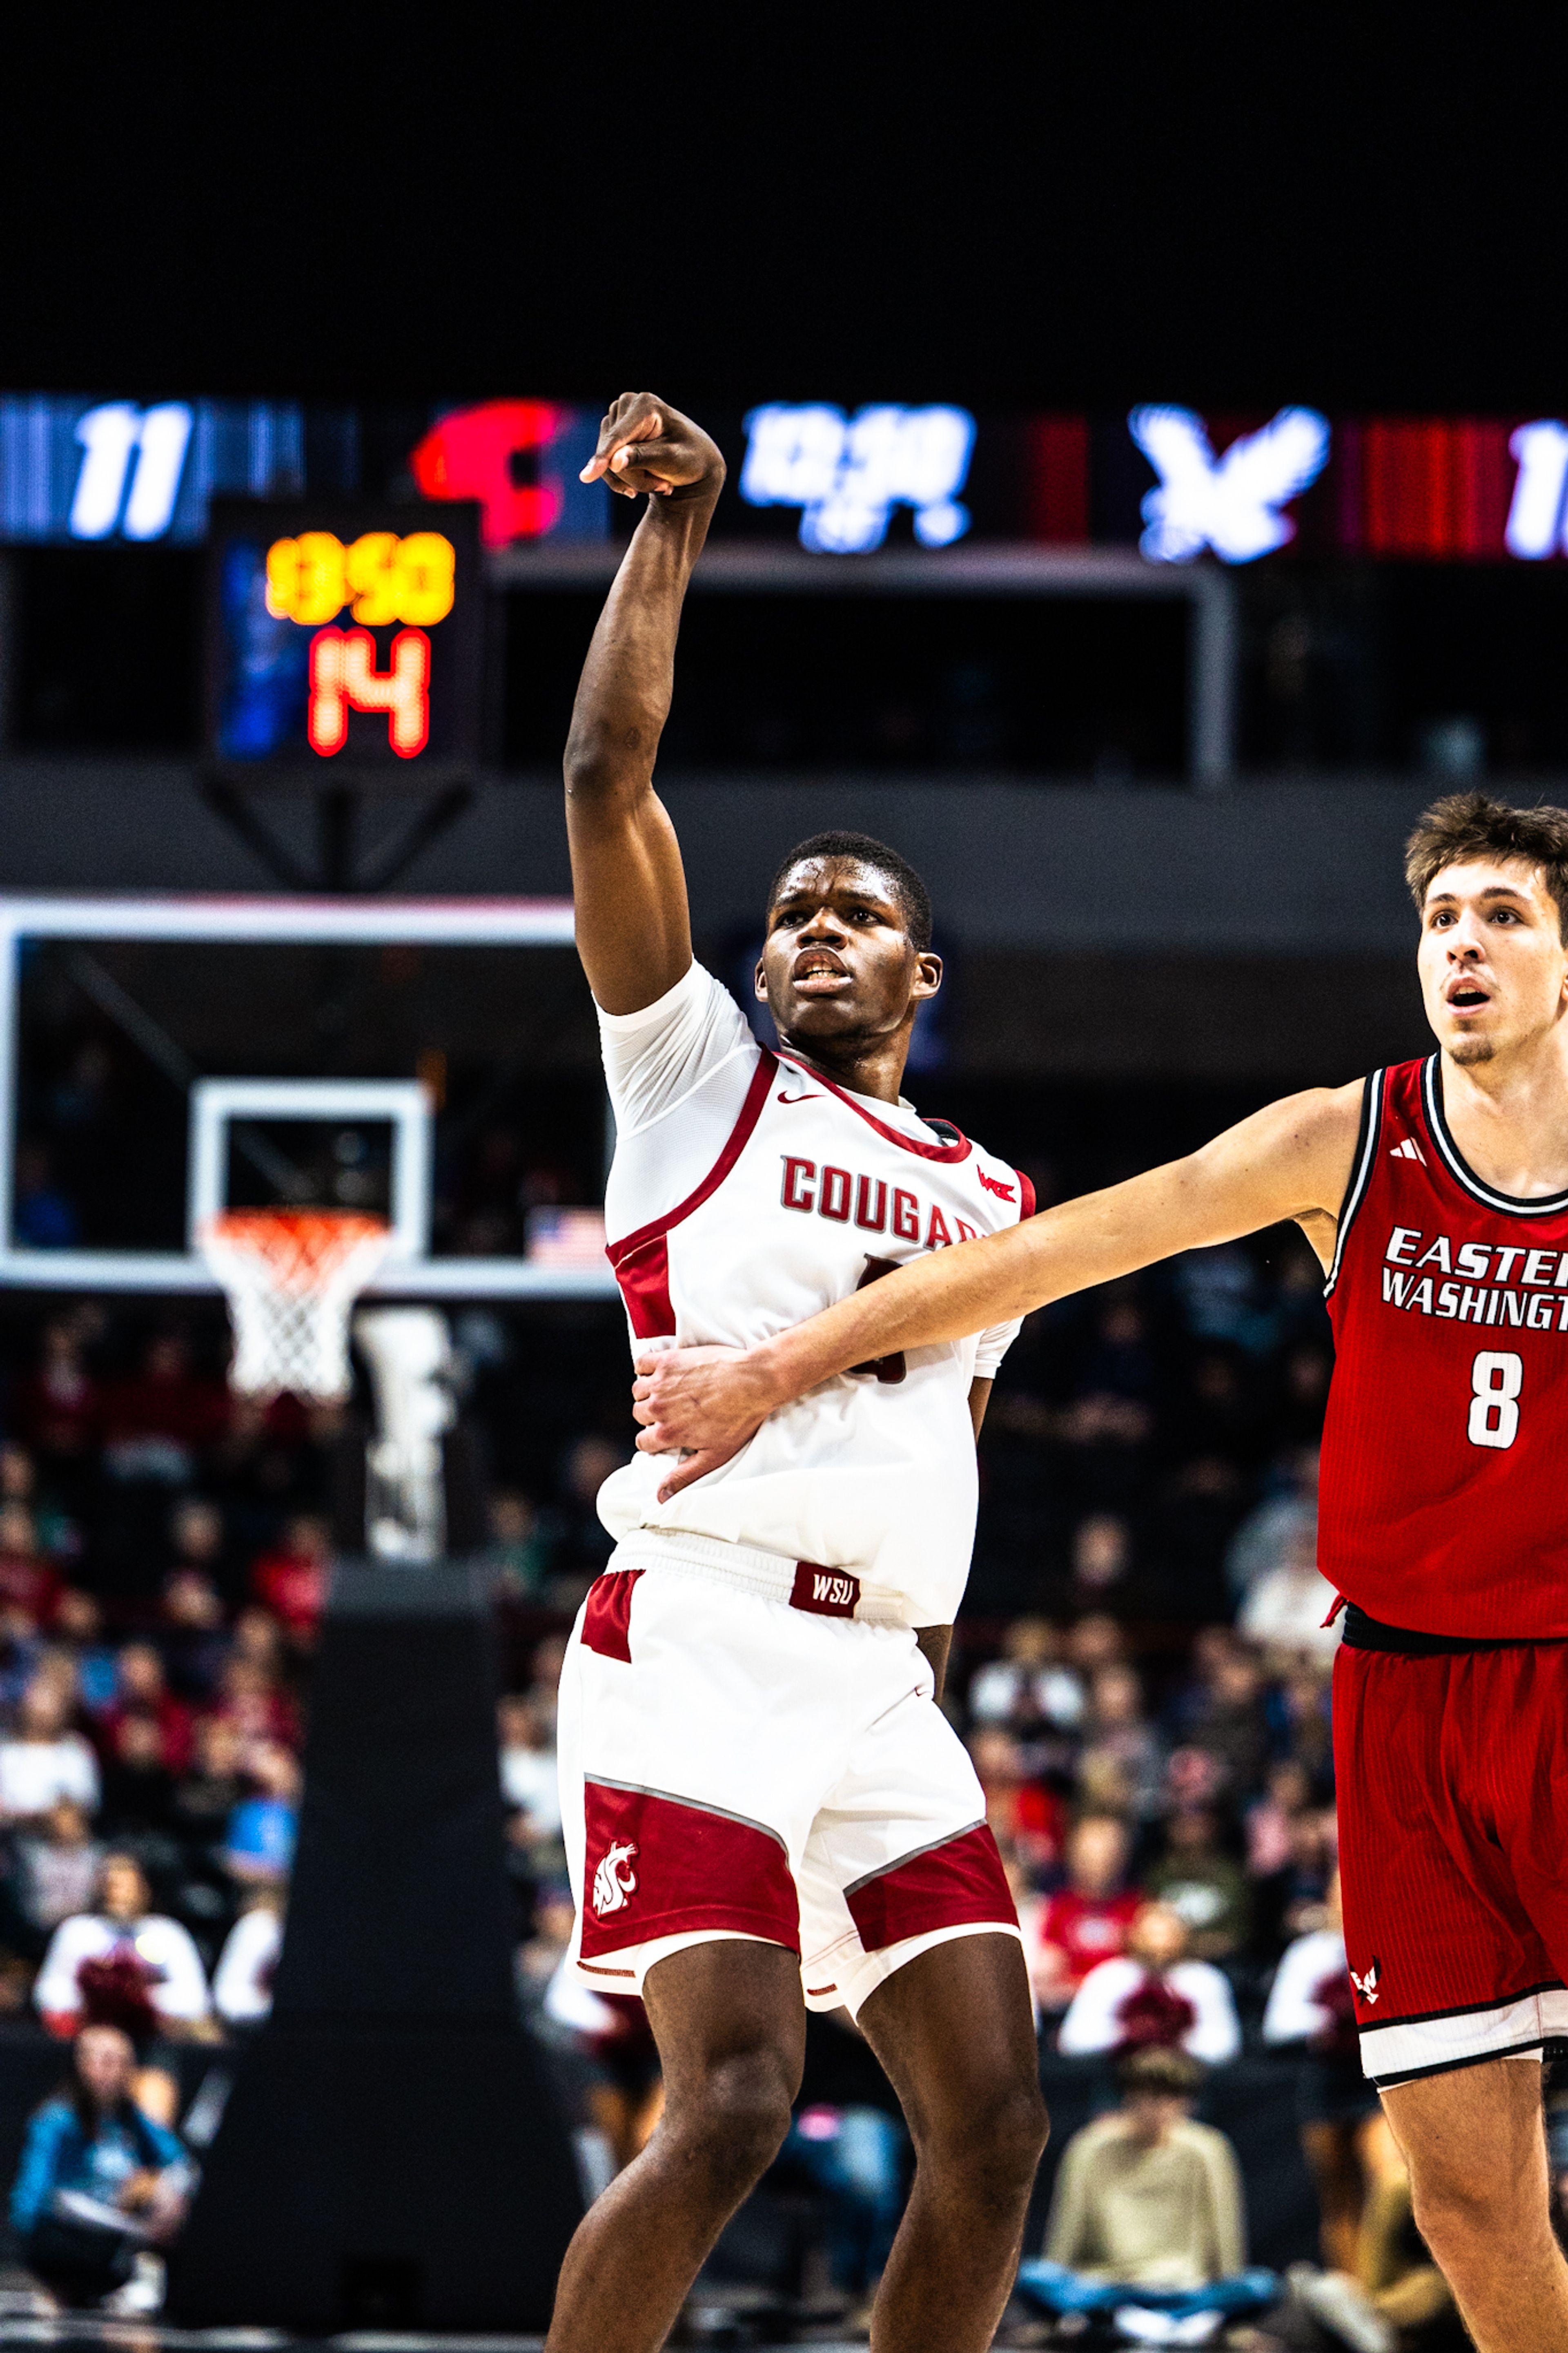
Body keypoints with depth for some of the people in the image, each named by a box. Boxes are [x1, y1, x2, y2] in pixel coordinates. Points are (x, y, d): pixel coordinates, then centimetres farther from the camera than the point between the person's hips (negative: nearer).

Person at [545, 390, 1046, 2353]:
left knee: (993, 2125, -2)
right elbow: (607, 779, -1)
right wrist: (670, 533, -3)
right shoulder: (698, 1079, 8)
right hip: (696, 1652, -6)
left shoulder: (991, 1206, 23)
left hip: (881, 1683, 6)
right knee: (732, 2108, -19)